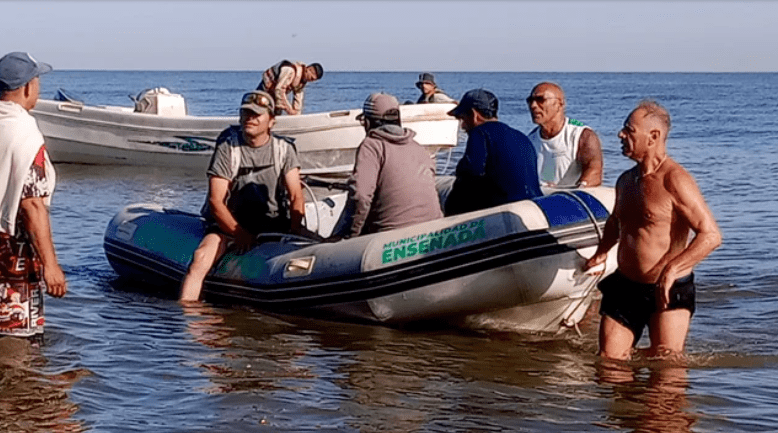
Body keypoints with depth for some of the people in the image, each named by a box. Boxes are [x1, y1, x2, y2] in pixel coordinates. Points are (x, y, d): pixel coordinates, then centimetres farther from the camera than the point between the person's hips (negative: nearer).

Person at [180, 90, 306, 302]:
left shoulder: (284, 149, 1)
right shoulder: (227, 147, -6)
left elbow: (296, 197, -3)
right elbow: (216, 201, -10)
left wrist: (295, 233, -19)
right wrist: (240, 234, -19)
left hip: (272, 223, 3)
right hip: (229, 222, -3)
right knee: (201, 258, -29)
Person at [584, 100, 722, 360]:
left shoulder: (674, 180, -16)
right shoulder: (626, 180, 10)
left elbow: (711, 235, -22)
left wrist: (671, 270, -30)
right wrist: (601, 252, 16)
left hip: (669, 292, -7)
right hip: (624, 287, 7)